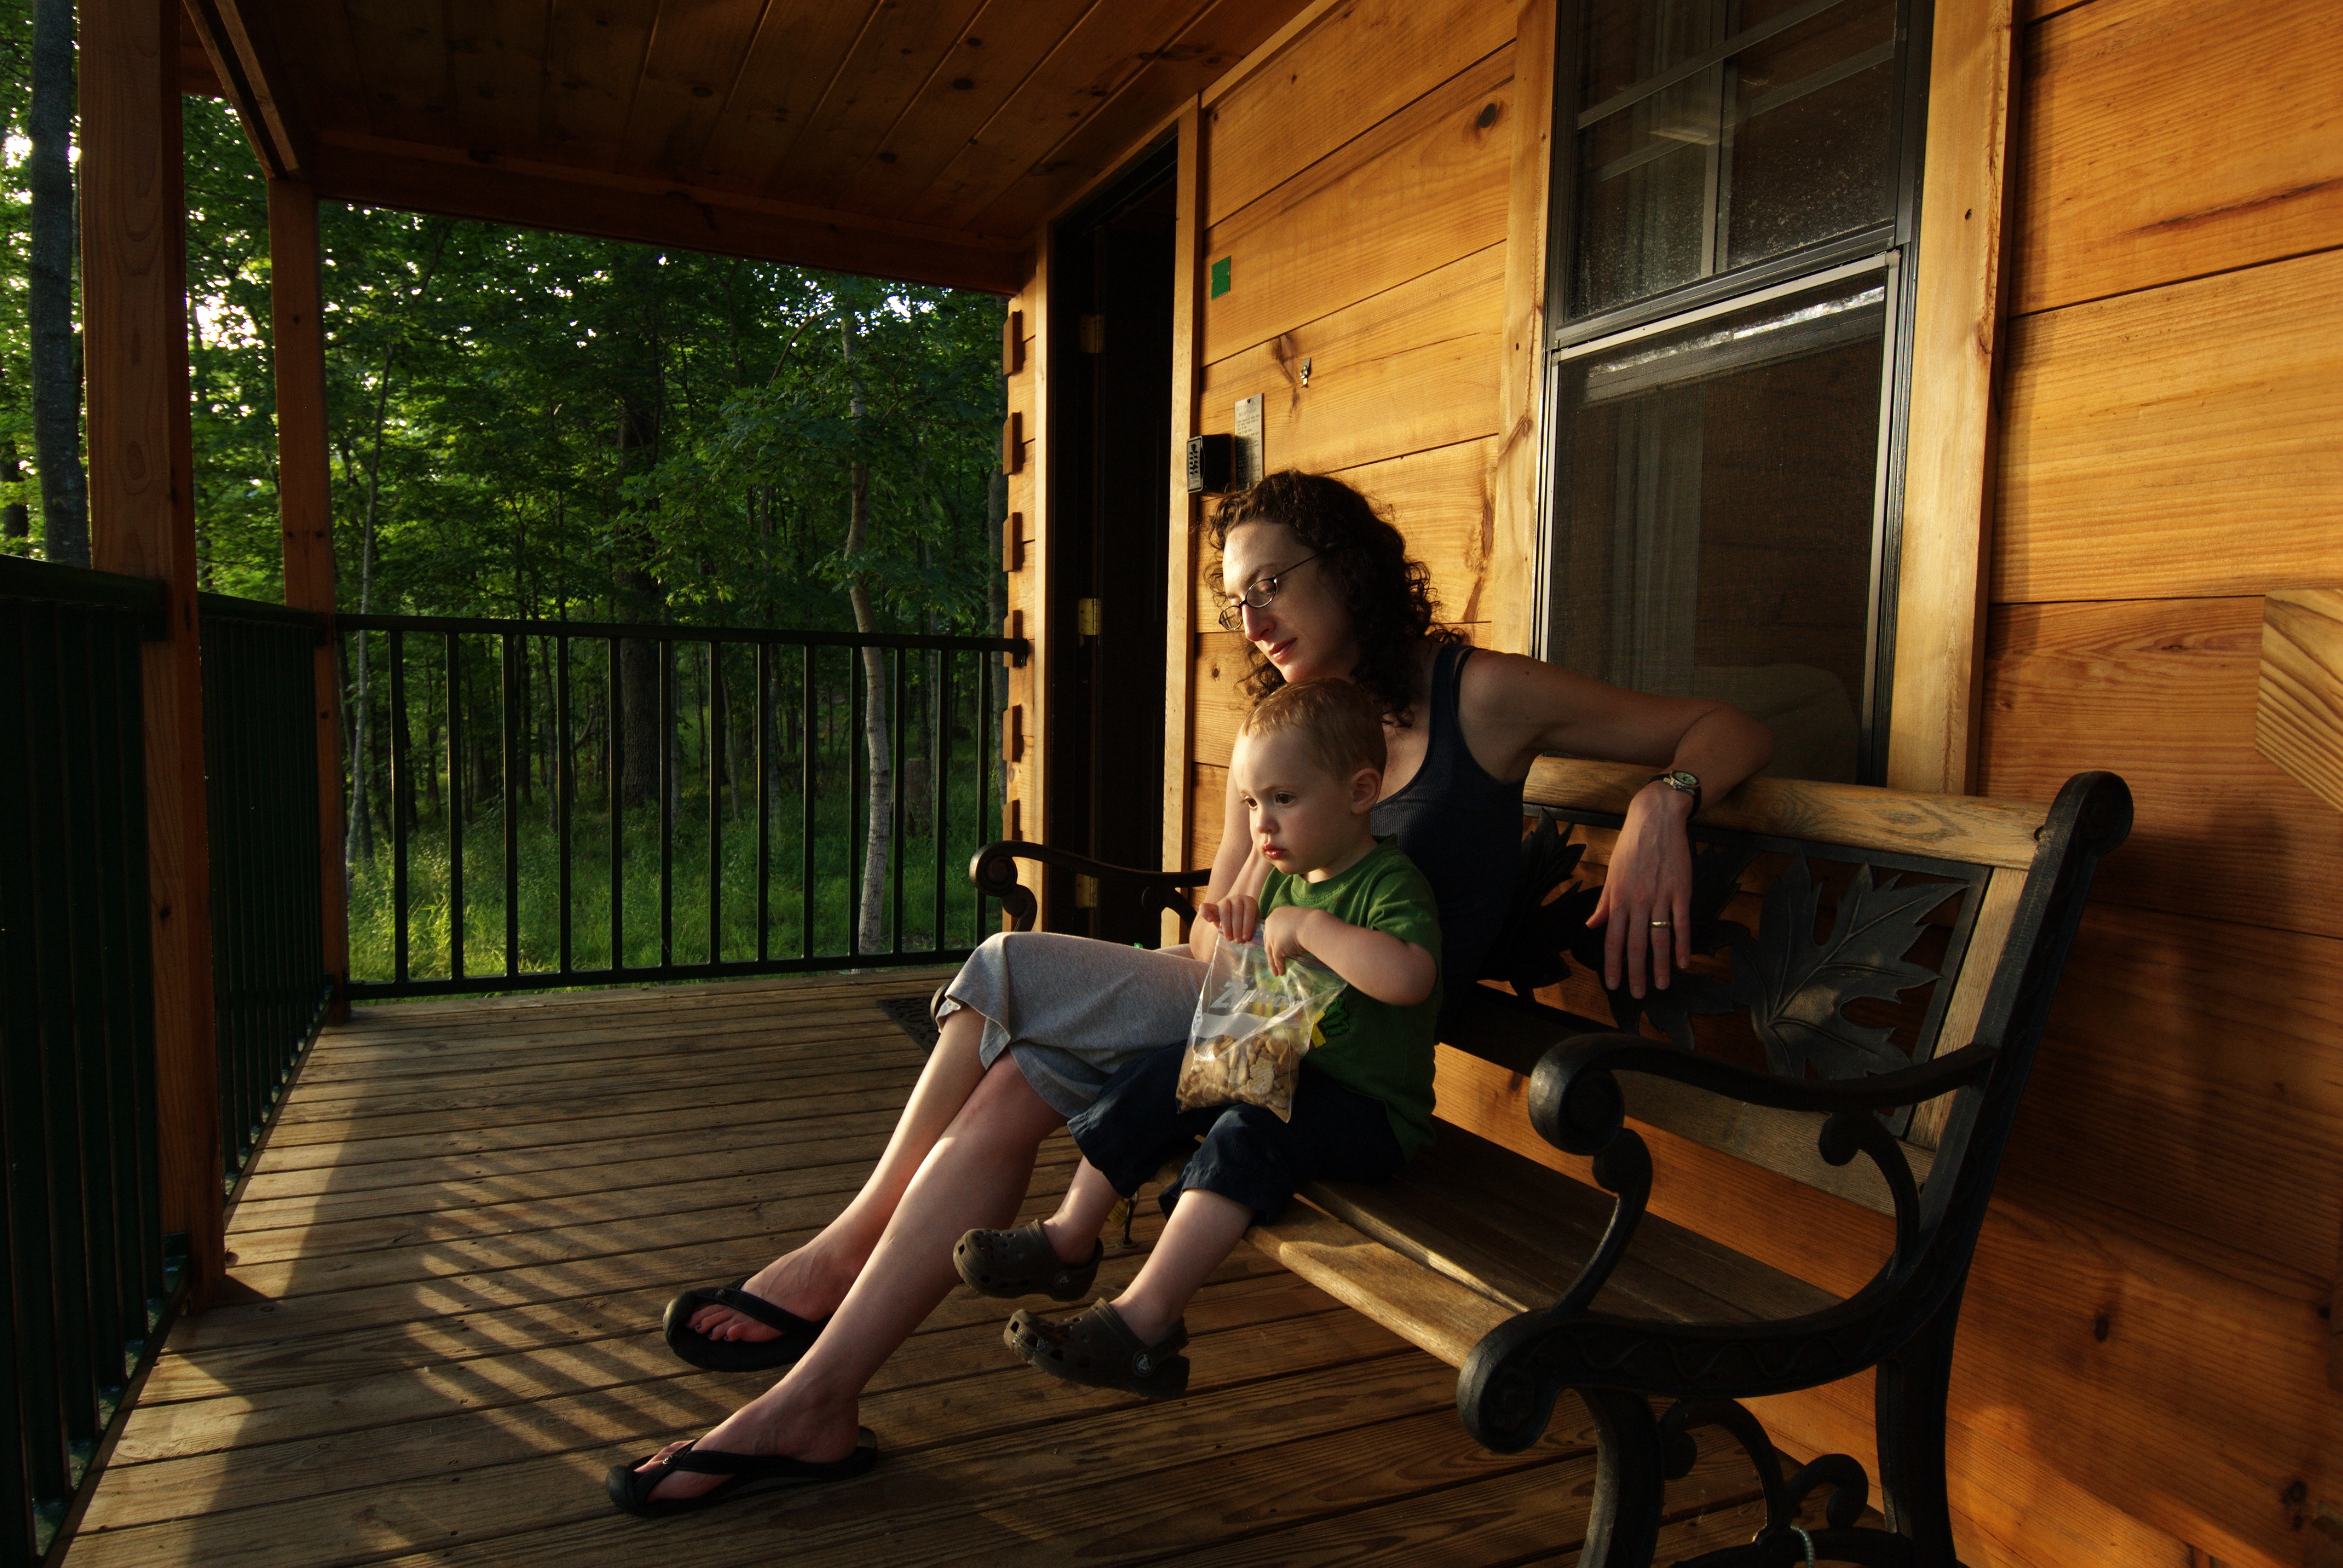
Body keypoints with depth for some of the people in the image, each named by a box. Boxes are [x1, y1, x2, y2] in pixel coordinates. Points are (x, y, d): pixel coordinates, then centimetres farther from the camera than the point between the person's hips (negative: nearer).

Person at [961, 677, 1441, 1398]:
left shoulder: (1391, 883, -18)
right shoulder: (1287, 877, 9)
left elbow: (1407, 976, -41)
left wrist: (1309, 926, -32)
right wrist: (1236, 931, 0)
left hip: (1369, 1110, -9)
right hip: (1282, 1071, 9)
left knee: (1248, 1131, -32)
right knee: (1163, 1072, -2)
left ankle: (1146, 1318, -32)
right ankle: (1069, 1232, 8)